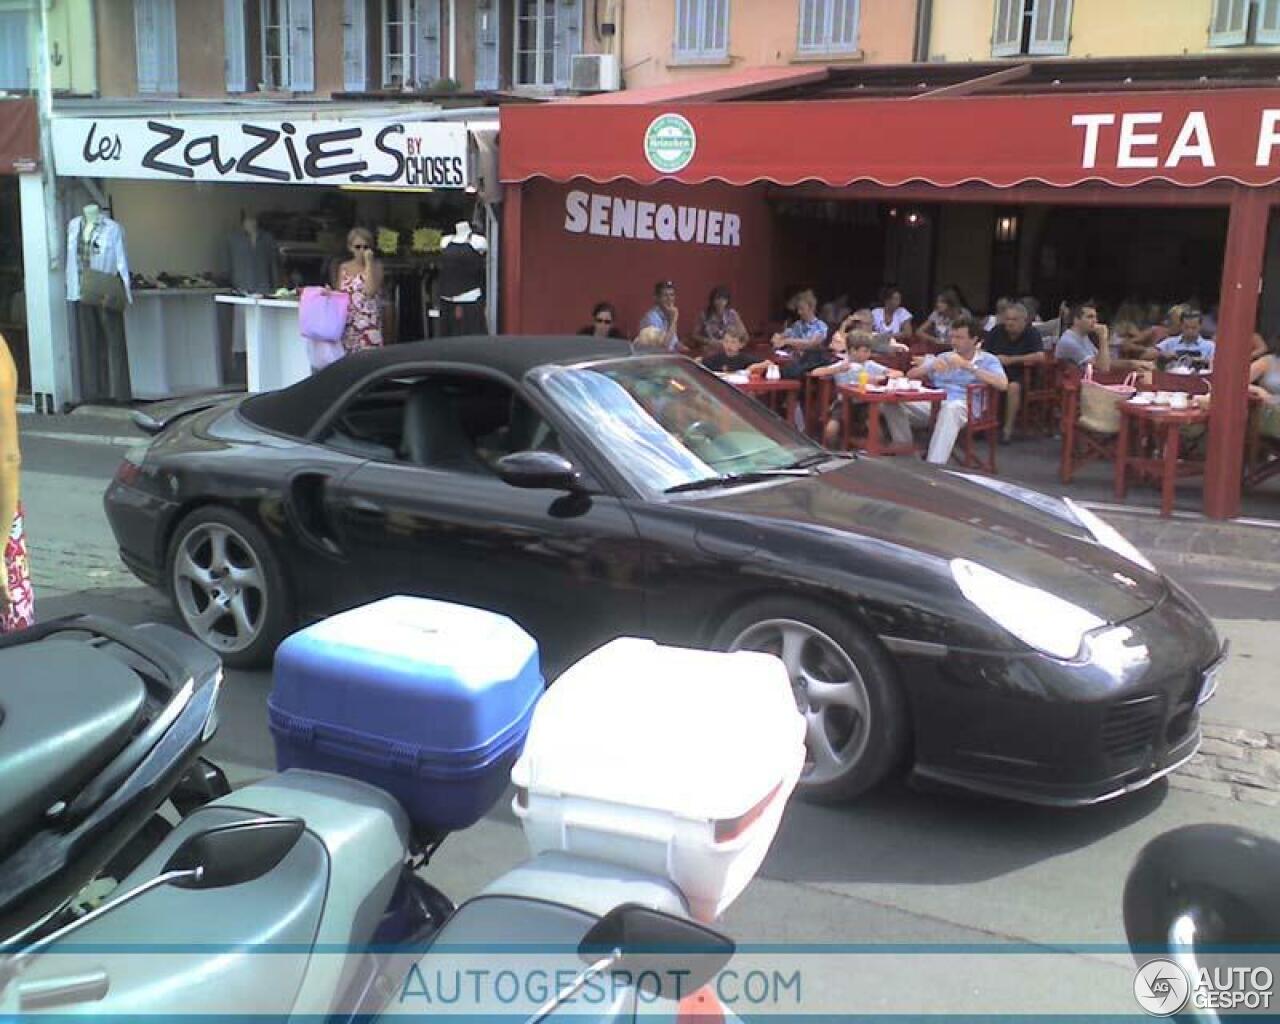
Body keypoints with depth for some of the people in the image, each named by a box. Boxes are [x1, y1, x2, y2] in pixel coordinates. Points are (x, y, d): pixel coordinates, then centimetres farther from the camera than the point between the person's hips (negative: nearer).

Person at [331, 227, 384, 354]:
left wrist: (368, 262, -12)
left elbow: (370, 291, -14)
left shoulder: (376, 266, 1)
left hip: (367, 322, -3)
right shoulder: (343, 267, 11)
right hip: (347, 322, 3)